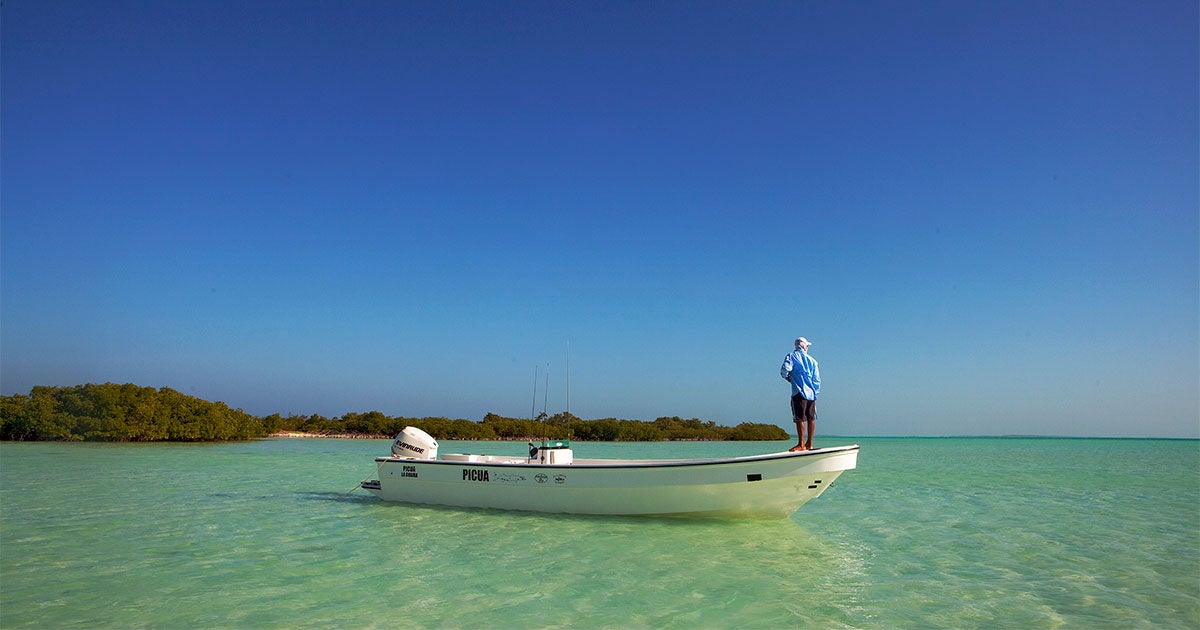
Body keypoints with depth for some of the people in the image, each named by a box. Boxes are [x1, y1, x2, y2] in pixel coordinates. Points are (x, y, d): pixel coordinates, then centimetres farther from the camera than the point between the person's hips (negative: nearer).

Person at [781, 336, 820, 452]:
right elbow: (817, 379, 11)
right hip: (811, 392, 5)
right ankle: (809, 444, 17)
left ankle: (801, 444, -7)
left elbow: (784, 370, -15)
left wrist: (788, 378, 6)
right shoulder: (812, 360, 14)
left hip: (799, 391, -5)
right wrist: (816, 392, 19)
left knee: (800, 418, -6)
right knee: (811, 418, 10)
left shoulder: (791, 357, 2)